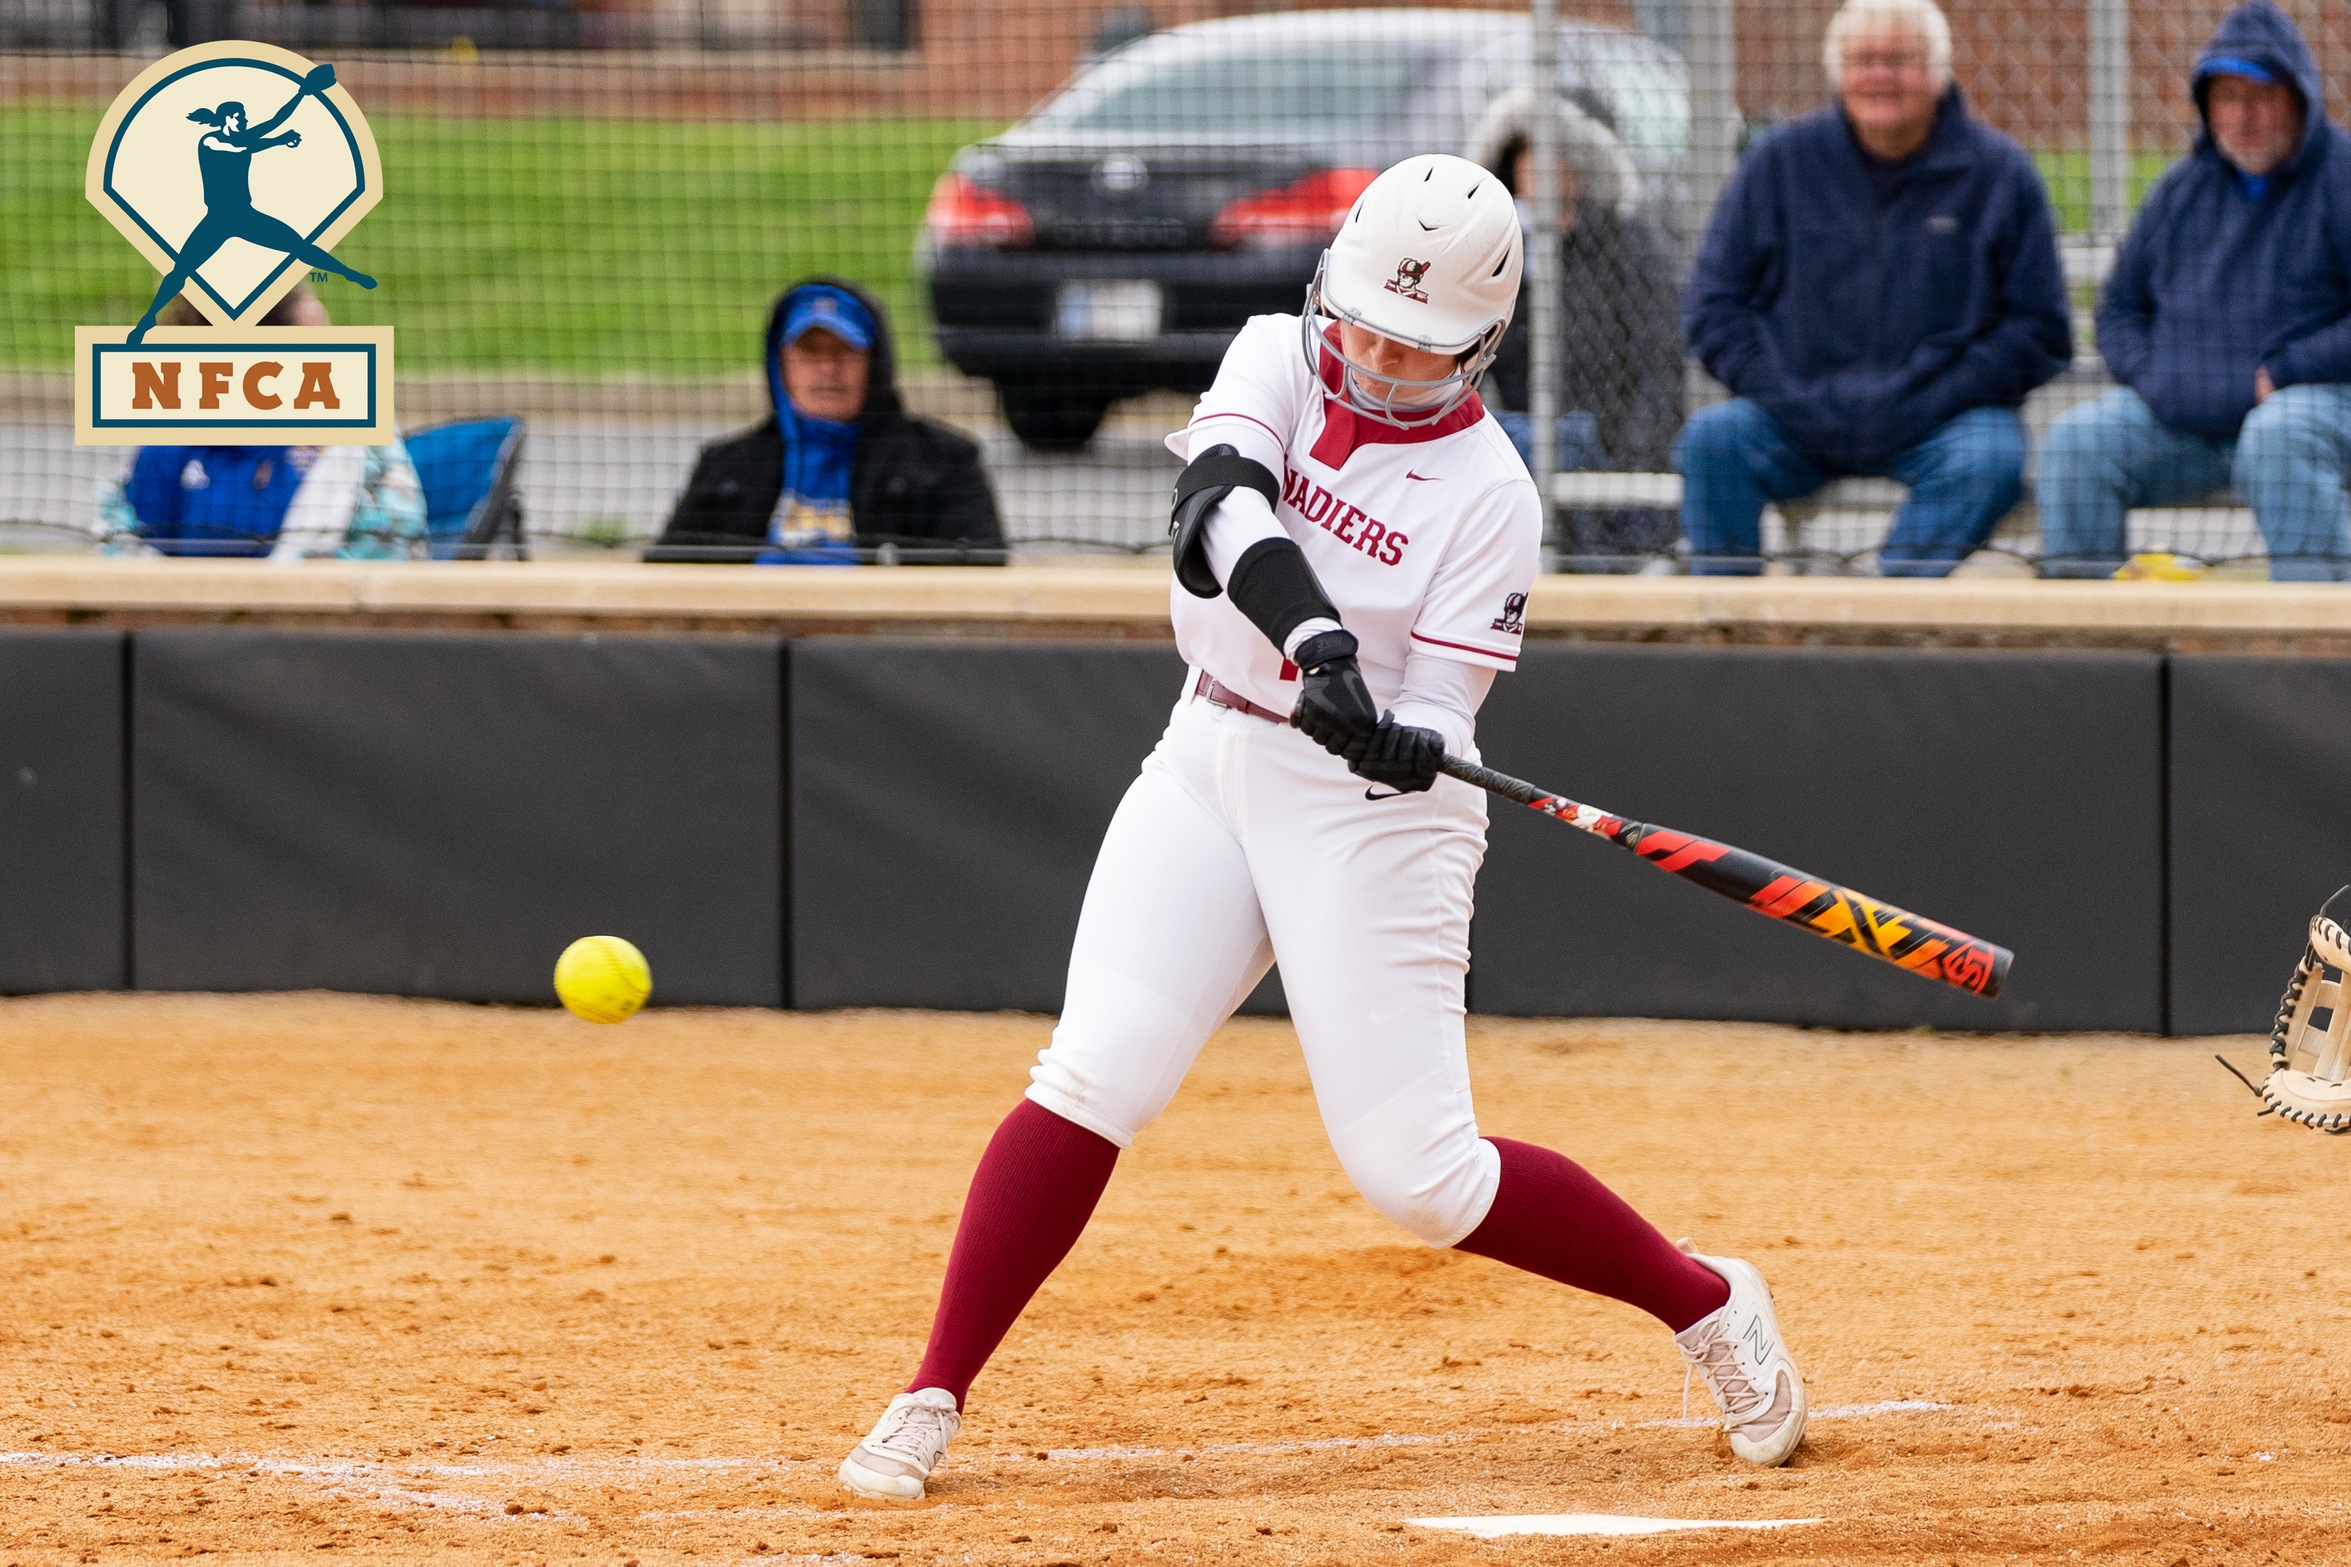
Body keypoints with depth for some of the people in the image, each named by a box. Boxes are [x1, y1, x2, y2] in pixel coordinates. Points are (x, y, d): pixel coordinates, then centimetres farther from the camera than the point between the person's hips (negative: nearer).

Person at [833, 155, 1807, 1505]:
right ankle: (932, 1404, -7)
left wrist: (1402, 746, -39)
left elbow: (1440, 730, -14)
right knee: (1092, 1078, -12)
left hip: (1371, 806, -4)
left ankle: (1708, 1305, 12)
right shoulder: (1280, 360, -1)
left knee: (1418, 1175, -8)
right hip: (1212, 764, 4)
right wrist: (1311, 635, -40)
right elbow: (1220, 496, -23)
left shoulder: (1487, 495, -12)